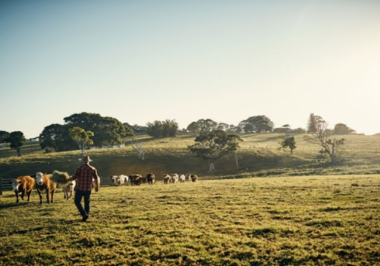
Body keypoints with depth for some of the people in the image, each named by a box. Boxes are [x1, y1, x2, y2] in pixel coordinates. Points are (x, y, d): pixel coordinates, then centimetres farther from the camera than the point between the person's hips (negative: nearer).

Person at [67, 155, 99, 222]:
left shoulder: (79, 169, -9)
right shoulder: (93, 169, 0)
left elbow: (73, 177, -12)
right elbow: (96, 178, -1)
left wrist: (66, 180, 2)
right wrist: (97, 186, 11)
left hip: (79, 188, -3)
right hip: (88, 189, 3)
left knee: (77, 202, 8)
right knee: (87, 203, 15)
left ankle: (84, 214, -7)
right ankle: (86, 216, 17)